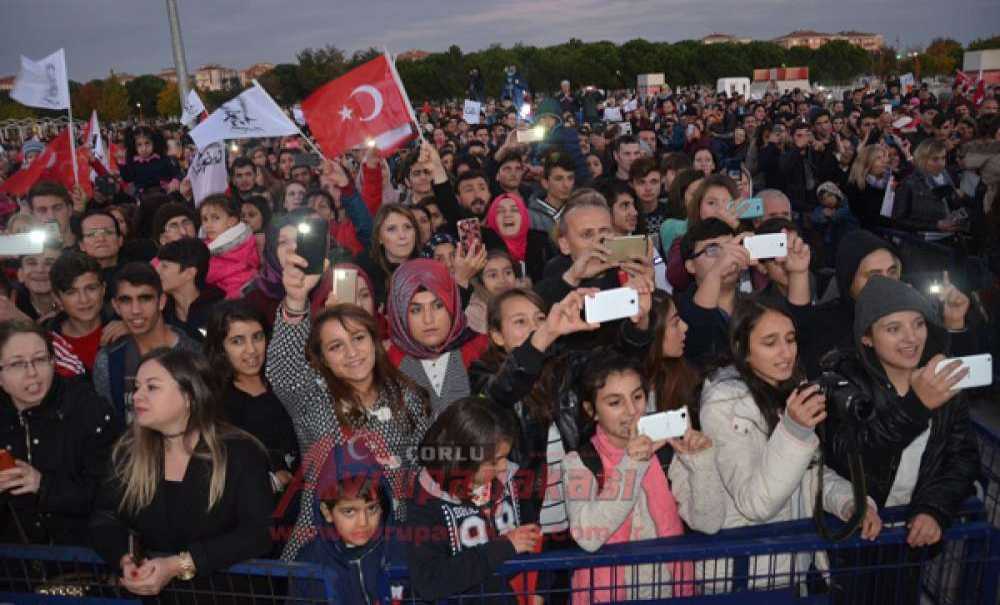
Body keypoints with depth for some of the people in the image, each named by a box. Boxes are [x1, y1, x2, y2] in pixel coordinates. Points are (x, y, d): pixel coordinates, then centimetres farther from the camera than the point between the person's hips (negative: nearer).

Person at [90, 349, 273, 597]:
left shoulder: (240, 453, -9)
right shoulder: (128, 450, 5)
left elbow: (257, 533, -16)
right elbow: (104, 517, 2)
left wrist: (179, 566, -22)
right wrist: (125, 561, -18)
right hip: (146, 589, 3)